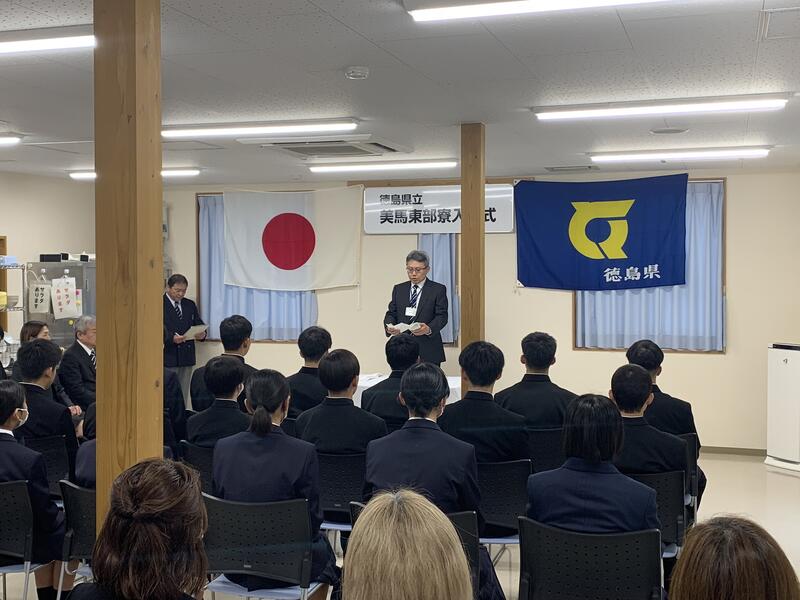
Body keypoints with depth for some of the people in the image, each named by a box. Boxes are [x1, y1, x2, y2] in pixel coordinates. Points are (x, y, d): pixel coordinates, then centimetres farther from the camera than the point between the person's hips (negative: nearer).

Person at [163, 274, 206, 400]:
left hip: (186, 358, 6)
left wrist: (202, 334, -7)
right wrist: (171, 338, -27)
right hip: (167, 358, -6)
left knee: (183, 394, 7)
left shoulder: (190, 305, 16)